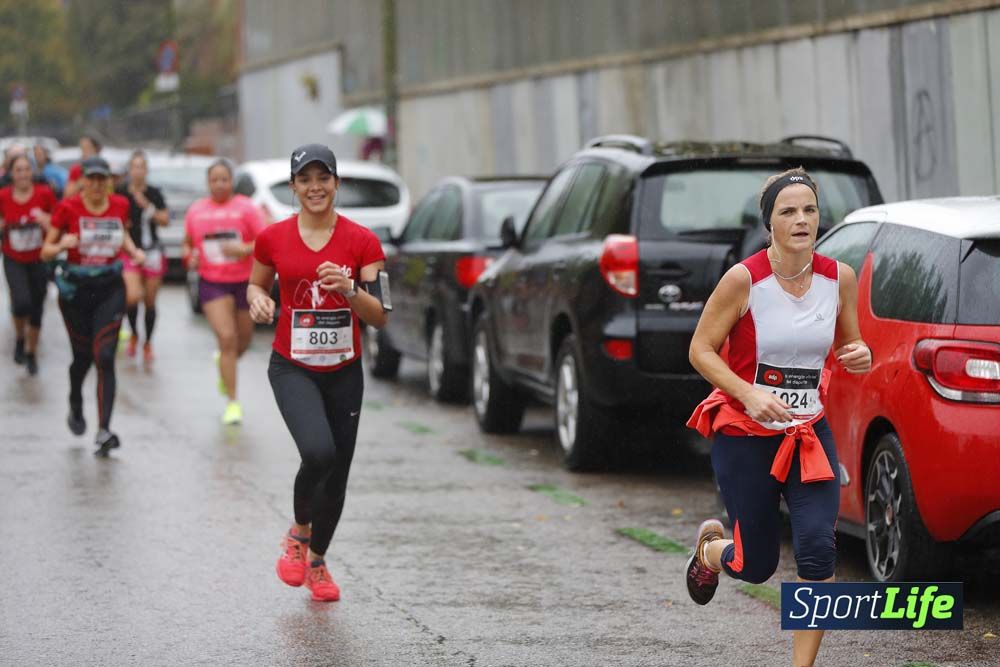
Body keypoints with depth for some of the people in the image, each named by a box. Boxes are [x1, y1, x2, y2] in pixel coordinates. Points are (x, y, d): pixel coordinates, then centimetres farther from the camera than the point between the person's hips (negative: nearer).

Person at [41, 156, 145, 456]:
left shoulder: (120, 205, 1)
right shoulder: (68, 208, -7)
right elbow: (46, 252, -3)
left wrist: (134, 251, 5)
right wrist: (62, 244, -23)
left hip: (110, 288, 1)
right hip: (76, 289, -1)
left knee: (104, 357, -12)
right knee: (83, 356, 11)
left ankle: (104, 431, -16)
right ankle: (75, 407, 43)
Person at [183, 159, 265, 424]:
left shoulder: (245, 208, -4)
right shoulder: (196, 210, 4)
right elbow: (187, 242, 18)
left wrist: (245, 249, -25)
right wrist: (190, 256, -4)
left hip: (244, 282, 1)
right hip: (212, 283, 0)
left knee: (243, 342, 12)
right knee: (227, 338, -15)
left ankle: (222, 362, 50)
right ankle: (232, 403, -11)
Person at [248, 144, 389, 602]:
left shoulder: (362, 241, -4)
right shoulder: (273, 238, -2)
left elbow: (380, 318, -5)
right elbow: (256, 286, 16)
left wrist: (349, 289, -24)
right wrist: (258, 299, -7)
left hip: (344, 371, 2)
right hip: (293, 369, -2)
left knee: (337, 471, 8)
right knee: (318, 452, -25)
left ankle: (317, 562, 33)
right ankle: (298, 534, 4)